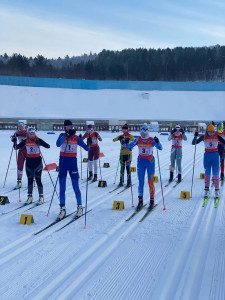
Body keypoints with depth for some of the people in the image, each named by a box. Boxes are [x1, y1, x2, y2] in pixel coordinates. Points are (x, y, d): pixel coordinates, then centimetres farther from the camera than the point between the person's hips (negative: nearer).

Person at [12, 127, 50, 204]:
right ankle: (29, 197, 14)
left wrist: (40, 143, -33)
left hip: (37, 161, -3)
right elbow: (16, 147, 3)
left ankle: (41, 197, 6)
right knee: (30, 179, 7)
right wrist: (14, 142, -17)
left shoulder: (38, 140, -7)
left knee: (38, 179, -3)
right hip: (29, 161, 3)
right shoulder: (25, 141, 2)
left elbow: (48, 146, -17)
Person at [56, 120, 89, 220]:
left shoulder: (76, 137, 3)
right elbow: (58, 144, -19)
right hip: (63, 161, 1)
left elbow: (86, 147, 2)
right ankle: (62, 208, 9)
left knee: (76, 186, 0)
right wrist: (66, 135, -27)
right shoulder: (62, 135, 1)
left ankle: (79, 207, 13)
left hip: (73, 161, -1)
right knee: (62, 186, 2)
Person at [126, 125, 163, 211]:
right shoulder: (138, 140, 0)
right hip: (141, 161, 3)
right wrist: (126, 143, -20)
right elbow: (129, 147, 1)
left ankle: (152, 202, 8)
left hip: (150, 161, -2)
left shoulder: (152, 140, -8)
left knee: (151, 182, -1)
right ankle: (140, 202, 7)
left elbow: (160, 148, -18)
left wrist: (157, 142, -36)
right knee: (141, 182, 2)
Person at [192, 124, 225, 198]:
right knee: (207, 173, 5)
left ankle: (217, 190, 6)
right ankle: (206, 190, 12)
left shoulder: (217, 136, -4)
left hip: (215, 155, -1)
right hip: (207, 155, 1)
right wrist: (195, 136, -21)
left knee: (215, 174, -1)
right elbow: (194, 143, -4)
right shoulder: (204, 137, -3)